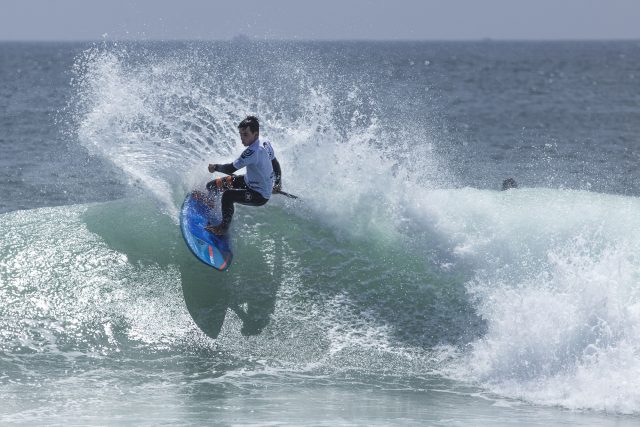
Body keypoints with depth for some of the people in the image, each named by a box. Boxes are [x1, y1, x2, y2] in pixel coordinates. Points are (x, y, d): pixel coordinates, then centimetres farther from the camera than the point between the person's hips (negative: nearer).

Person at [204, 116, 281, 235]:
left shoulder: (253, 151, -34)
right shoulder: (265, 143, -6)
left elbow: (231, 169, -30)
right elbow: (275, 164, 10)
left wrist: (215, 167, -10)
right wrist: (277, 184, 26)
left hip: (260, 196, -10)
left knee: (228, 195, -34)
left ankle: (224, 228, -14)